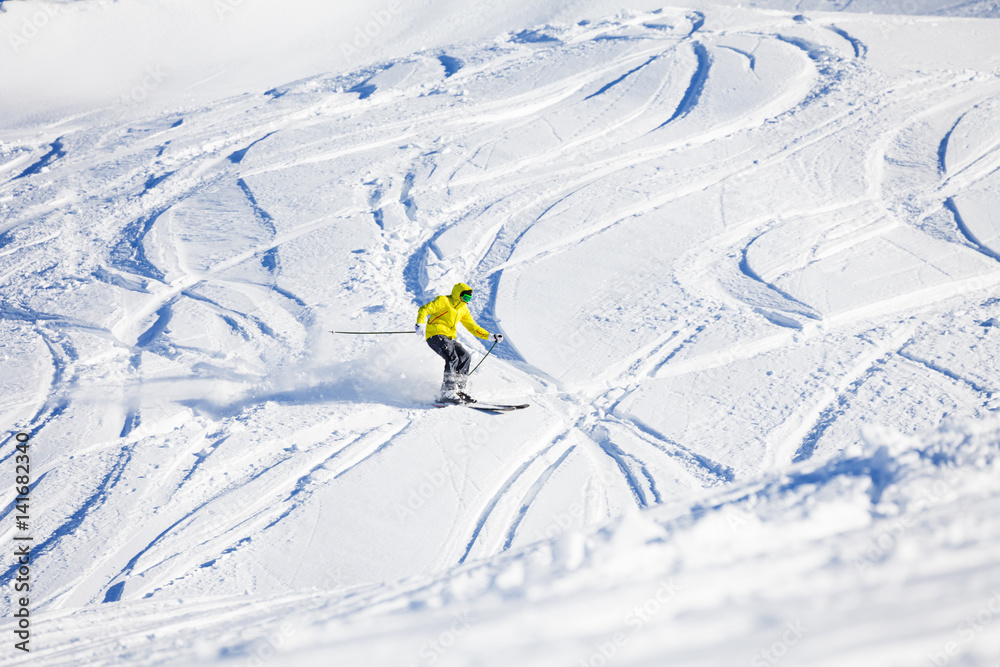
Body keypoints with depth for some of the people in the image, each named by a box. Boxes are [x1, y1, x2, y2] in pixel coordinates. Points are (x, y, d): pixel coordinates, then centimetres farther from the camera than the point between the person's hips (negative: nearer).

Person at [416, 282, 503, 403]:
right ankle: (448, 393, -30)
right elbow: (424, 310, -9)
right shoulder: (443, 301, -2)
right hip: (435, 335, -8)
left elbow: (473, 327, 24)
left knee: (465, 356, -13)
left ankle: (459, 389, -10)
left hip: (449, 338, 8)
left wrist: (490, 337, 14)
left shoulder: (463, 309, 20)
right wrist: (420, 325, -26)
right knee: (452, 358, -26)